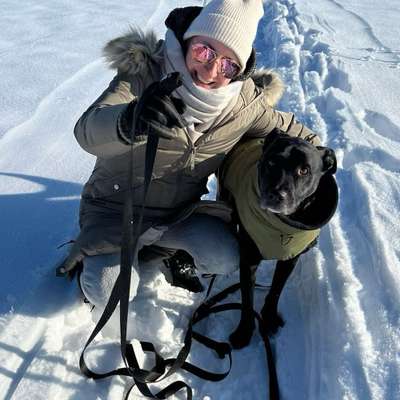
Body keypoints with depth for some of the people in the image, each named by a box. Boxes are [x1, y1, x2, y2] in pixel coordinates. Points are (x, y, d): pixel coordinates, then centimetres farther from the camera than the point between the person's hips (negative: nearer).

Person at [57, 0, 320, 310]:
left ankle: (173, 252, 13)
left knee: (225, 260, -21)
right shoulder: (143, 73, -21)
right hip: (116, 207, -2)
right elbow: (88, 131, -38)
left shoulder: (243, 103, -11)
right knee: (109, 292, -19)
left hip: (179, 213, 3)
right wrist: (129, 121, -59)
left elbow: (296, 133, 7)